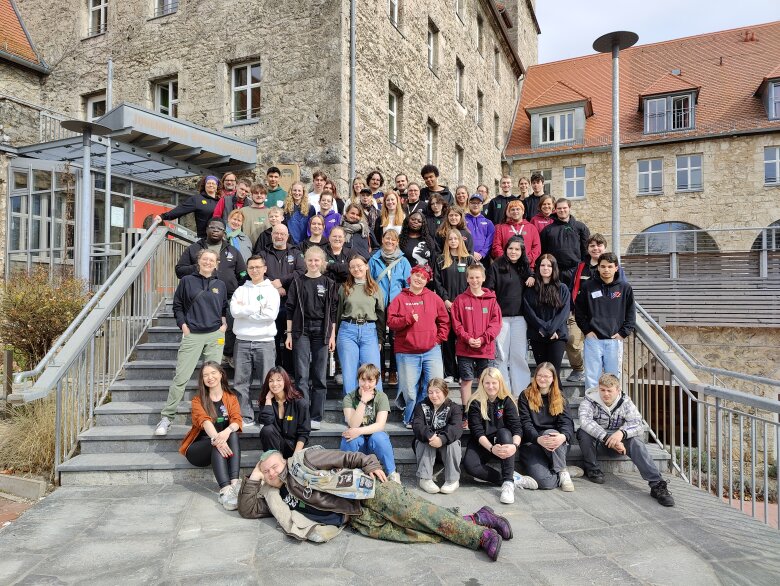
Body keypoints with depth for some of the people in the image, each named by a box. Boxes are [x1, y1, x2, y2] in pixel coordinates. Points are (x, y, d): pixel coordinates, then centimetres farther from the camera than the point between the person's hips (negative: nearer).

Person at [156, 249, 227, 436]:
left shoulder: (220, 285, 11)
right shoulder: (187, 281, 4)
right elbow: (177, 305, 9)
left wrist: (224, 324, 7)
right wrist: (183, 324, -1)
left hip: (215, 336, 2)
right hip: (192, 335, -2)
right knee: (181, 377, -6)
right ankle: (166, 417, 2)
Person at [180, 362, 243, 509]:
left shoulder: (231, 398, 9)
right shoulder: (198, 400, 2)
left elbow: (237, 420, -10)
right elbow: (204, 420, -20)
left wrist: (227, 431, -36)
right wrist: (216, 438, -42)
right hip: (198, 448, -2)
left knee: (233, 435, -30)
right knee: (217, 444, -34)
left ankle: (235, 483, -43)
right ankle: (225, 490, -50)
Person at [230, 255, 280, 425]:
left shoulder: (272, 290, 5)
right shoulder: (240, 290, 12)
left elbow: (272, 314, -9)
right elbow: (234, 311, -4)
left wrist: (245, 310, -5)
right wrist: (258, 308, -8)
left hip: (265, 342, -2)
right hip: (242, 342, 3)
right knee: (241, 382, 4)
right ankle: (245, 417, 12)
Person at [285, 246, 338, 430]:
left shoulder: (329, 283, 6)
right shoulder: (298, 281, 5)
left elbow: (332, 311, 7)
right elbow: (290, 308, 5)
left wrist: (332, 335, 2)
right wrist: (289, 334, 0)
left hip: (321, 332, 1)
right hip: (301, 331, -1)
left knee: (319, 376, 3)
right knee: (302, 375, -3)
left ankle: (316, 417, 11)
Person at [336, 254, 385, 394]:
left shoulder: (375, 288, 10)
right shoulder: (344, 288, 10)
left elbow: (381, 315, 10)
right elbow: (338, 313, 12)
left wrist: (380, 339, 4)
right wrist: (336, 337, 9)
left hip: (369, 331, 0)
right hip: (348, 330, 1)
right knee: (349, 374, 2)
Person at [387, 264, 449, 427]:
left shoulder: (434, 298, 9)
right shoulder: (400, 299, 4)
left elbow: (444, 320, 15)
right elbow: (391, 322, -3)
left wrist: (440, 338, 5)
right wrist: (408, 319, -16)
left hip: (431, 351, 2)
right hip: (406, 353, -2)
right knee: (410, 389, 1)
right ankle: (410, 419, 20)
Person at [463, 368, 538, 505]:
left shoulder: (506, 401, -4)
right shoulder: (475, 403, -8)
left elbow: (516, 427, -14)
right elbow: (477, 431, -15)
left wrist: (515, 445, -35)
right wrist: (491, 448, -33)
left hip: (502, 442, 1)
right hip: (482, 444, 0)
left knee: (504, 432, -34)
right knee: (469, 465, -31)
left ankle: (508, 483, -36)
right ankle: (516, 479, -26)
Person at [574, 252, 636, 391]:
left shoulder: (625, 288, 3)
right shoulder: (588, 287, 1)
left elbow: (631, 313, 8)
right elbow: (578, 311, 6)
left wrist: (623, 333, -1)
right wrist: (587, 330, -2)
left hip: (615, 340, 1)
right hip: (593, 339, -1)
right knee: (591, 378, 2)